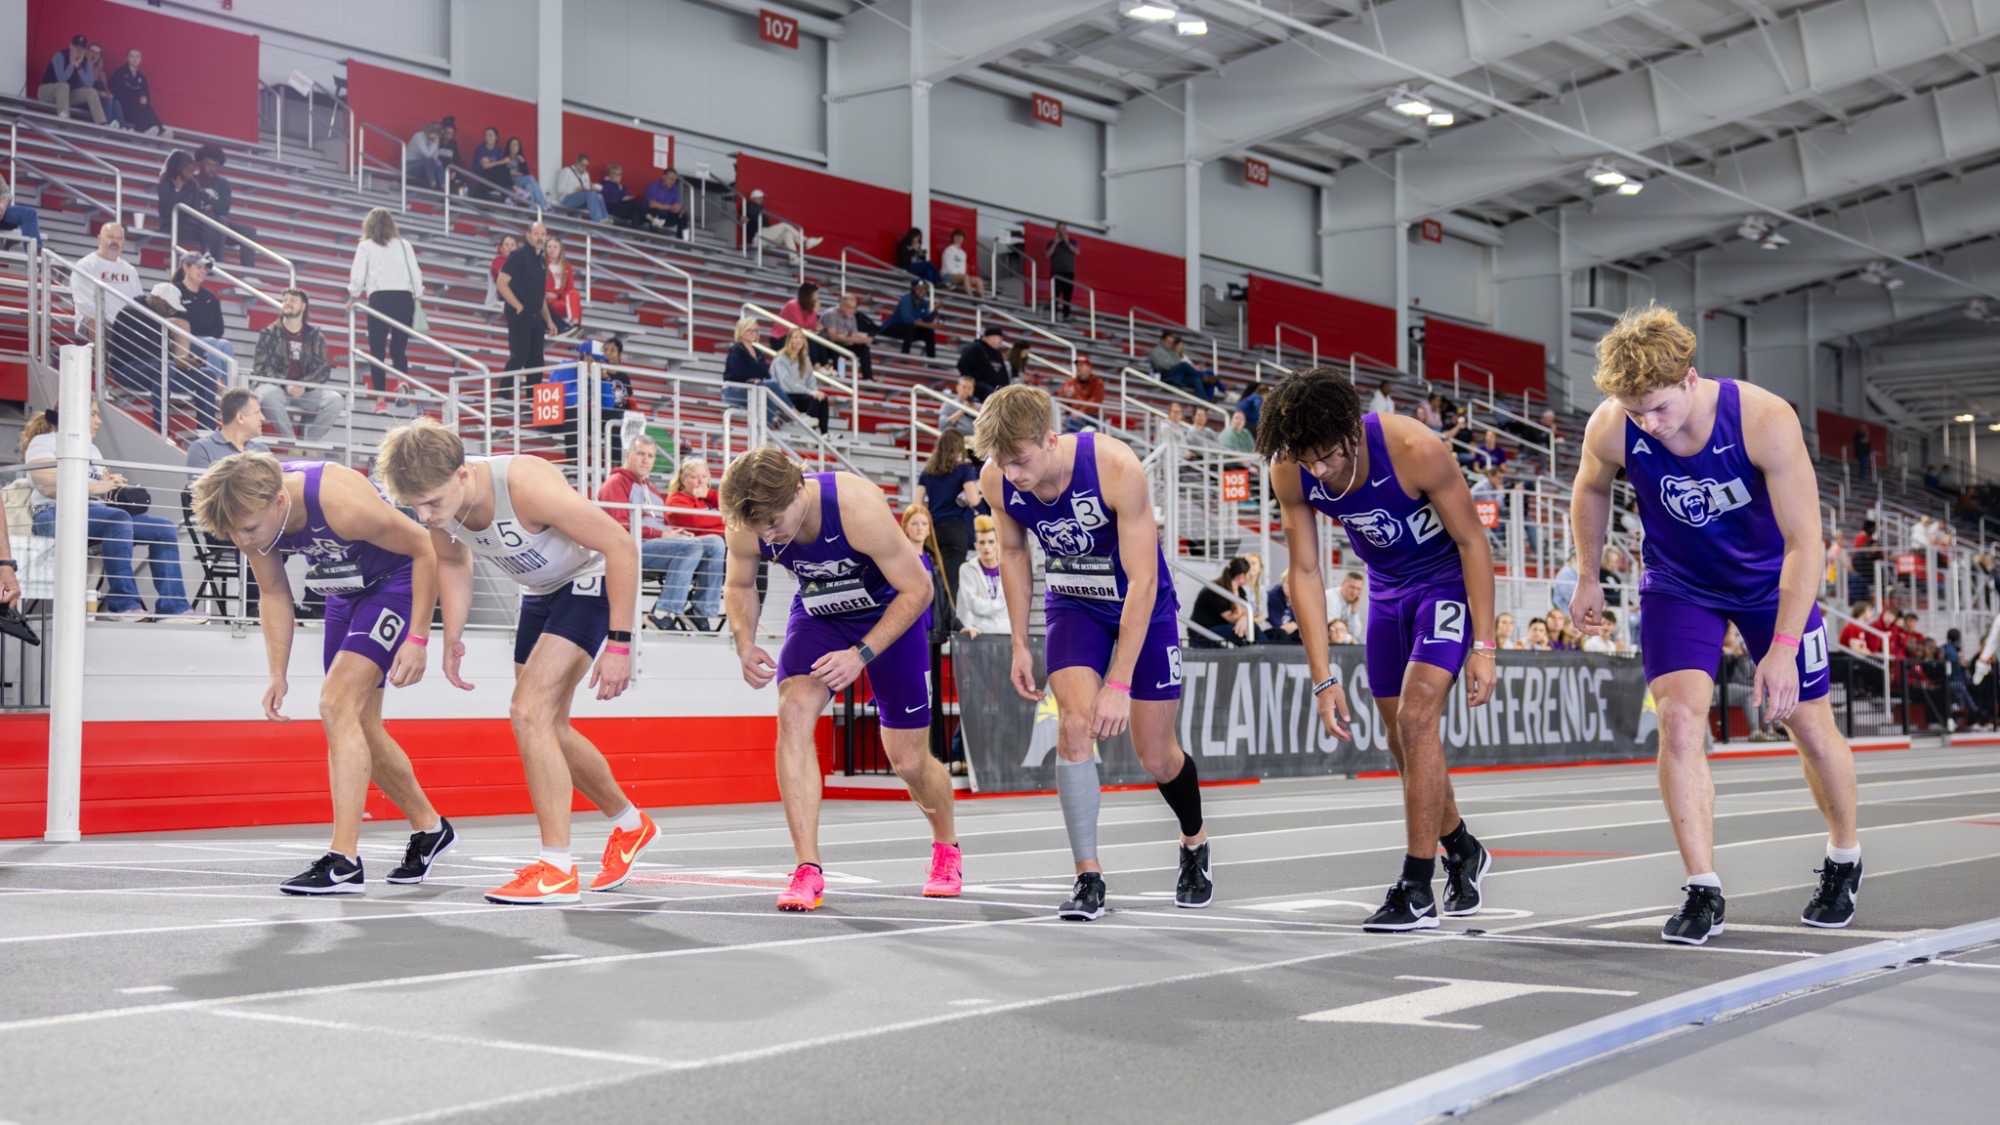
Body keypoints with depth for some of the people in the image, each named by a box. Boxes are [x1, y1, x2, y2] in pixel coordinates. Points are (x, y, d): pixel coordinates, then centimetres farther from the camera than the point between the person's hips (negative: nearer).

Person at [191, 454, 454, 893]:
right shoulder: (253, 512, -16)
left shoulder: (342, 503, -37)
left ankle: (344, 862, -23)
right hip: (347, 591, 8)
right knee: (357, 727, 12)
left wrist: (417, 639, -24)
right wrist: (278, 674, -6)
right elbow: (274, 594, 1)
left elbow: (426, 549, -24)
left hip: (399, 582, -8)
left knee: (337, 704, -22)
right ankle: (430, 829, 31)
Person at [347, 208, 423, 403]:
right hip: (404, 299, 2)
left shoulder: (365, 246, 7)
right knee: (399, 350, 10)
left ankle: (381, 400, -7)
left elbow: (358, 276, 5)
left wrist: (352, 298, 20)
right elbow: (416, 273, 8)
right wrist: (418, 296, 17)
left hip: (380, 299, -2)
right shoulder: (404, 245, 13)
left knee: (377, 351, 1)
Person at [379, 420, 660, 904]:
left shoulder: (527, 485, -37)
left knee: (529, 712, -21)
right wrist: (453, 636, -3)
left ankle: (557, 868, -15)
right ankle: (630, 825, 38)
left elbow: (622, 546, -29)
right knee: (548, 728, 15)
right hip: (540, 591, 8)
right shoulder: (436, 502, -17)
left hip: (591, 580, -8)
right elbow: (452, 560, 7)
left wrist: (619, 643, -29)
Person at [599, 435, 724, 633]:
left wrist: (678, 532, -1)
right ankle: (664, 612, -35)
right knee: (691, 546, -31)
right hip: (633, 547, -8)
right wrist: (661, 534, -17)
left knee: (714, 543, -10)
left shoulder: (650, 490, 30)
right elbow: (620, 526, -11)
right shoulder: (616, 483, 2)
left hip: (659, 543, 8)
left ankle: (703, 612, -18)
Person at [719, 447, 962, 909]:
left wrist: (861, 654, -33)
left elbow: (917, 589, -26)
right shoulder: (746, 527, -24)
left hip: (891, 613, -3)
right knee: (793, 711, -24)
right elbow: (738, 585, 0)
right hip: (818, 613, 3)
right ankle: (808, 871, -19)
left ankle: (946, 847, 35)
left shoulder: (858, 508, -37)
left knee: (908, 760, 2)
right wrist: (744, 642, -20)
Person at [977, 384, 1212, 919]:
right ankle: (1088, 877, -11)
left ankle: (1195, 845, 34)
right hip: (1072, 602, 3)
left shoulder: (1117, 467, -35)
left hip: (1142, 603, -3)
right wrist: (1019, 645, -1)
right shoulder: (996, 479, -21)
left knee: (1157, 757, 4)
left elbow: (1143, 582, -33)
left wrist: (1120, 683, -35)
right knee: (1075, 723, -19)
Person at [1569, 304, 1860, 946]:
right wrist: (1588, 576, 4)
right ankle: (1704, 893, -11)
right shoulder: (1610, 429, -25)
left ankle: (1844, 863, 35)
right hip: (1679, 584, 1)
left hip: (1772, 582, -1)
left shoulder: (1765, 420, -33)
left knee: (1812, 730, 8)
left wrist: (1783, 646, -35)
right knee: (1679, 720, -18)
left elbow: (1804, 543, -30)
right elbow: (1591, 489, 1)